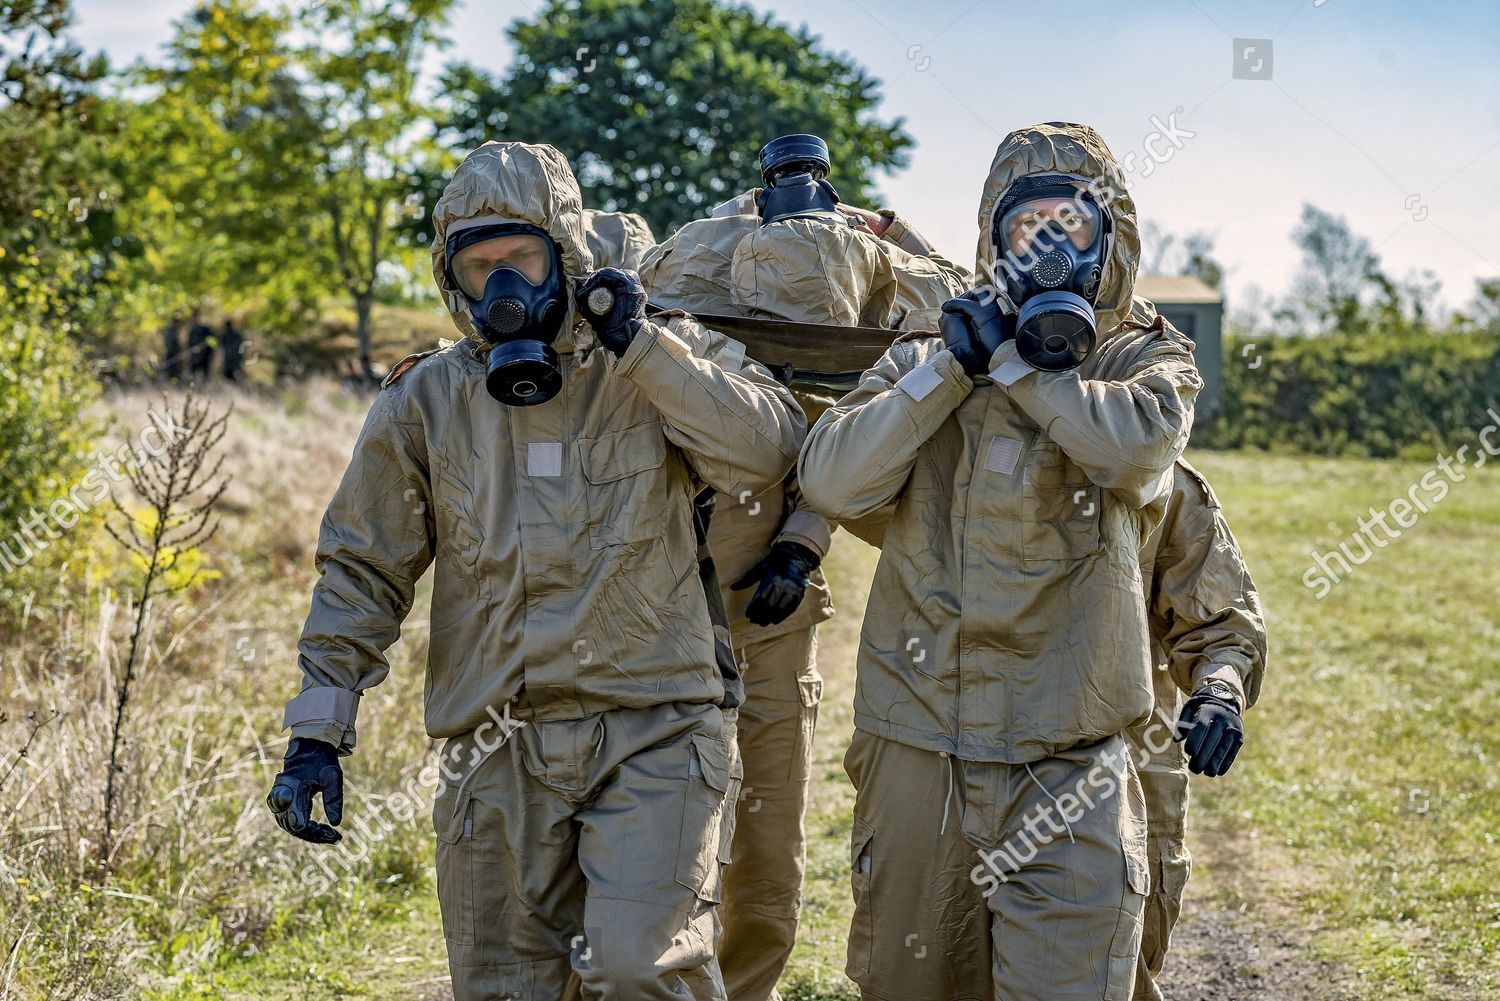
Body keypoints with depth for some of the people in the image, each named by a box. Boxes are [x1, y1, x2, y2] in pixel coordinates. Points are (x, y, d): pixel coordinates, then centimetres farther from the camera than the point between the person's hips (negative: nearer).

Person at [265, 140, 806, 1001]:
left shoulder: (660, 361, 2)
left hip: (652, 734, -2)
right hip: (498, 752, 3)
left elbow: (768, 450, -14)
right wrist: (318, 734, 3)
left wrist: (641, 346, -17)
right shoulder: (425, 402, 5)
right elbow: (363, 572, 9)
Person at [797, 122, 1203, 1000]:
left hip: (1064, 761, -2)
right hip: (917, 740, 3)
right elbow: (831, 479, -6)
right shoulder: (927, 356, 10)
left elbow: (1135, 442, -19)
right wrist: (954, 363, -11)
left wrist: (1010, 360, -9)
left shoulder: (1148, 359, 6)